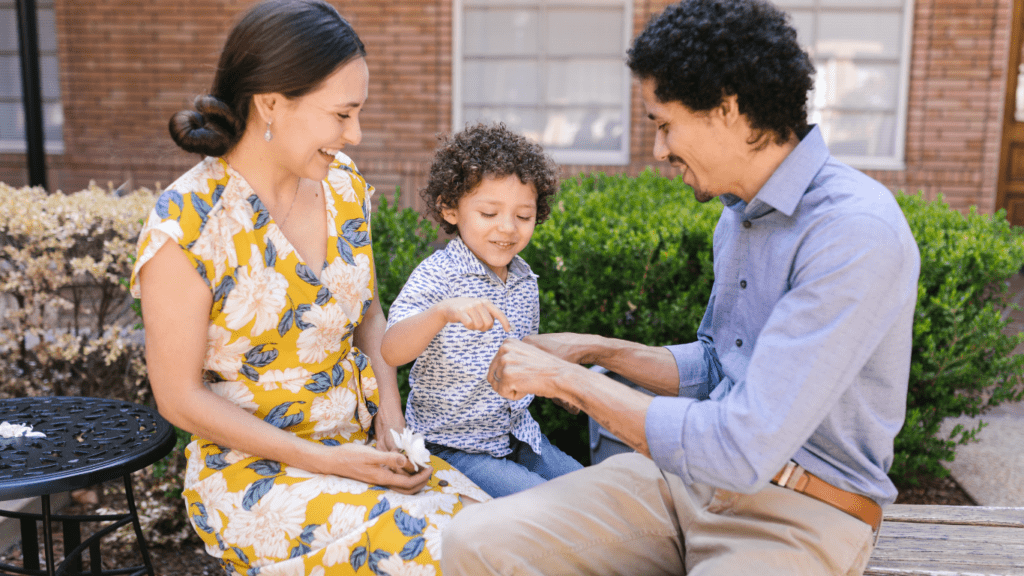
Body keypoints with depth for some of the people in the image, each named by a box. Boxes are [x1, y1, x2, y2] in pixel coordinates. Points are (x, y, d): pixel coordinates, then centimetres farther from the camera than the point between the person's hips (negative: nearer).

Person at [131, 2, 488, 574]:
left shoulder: (343, 184, 1)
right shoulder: (185, 225, -17)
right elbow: (181, 397, -12)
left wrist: (390, 415, -2)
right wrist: (325, 461, -17)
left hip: (364, 444, 6)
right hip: (252, 468, -6)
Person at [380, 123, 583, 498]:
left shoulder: (525, 280, 5)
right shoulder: (437, 274, -16)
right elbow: (390, 352, -31)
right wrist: (443, 311, -46)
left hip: (517, 437, 7)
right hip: (454, 447, -7)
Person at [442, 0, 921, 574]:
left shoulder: (858, 233, -22)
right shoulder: (741, 213, 9)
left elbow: (743, 451, -27)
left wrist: (568, 379, -19)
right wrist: (595, 349, 9)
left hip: (801, 519, -7)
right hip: (694, 477, 7)